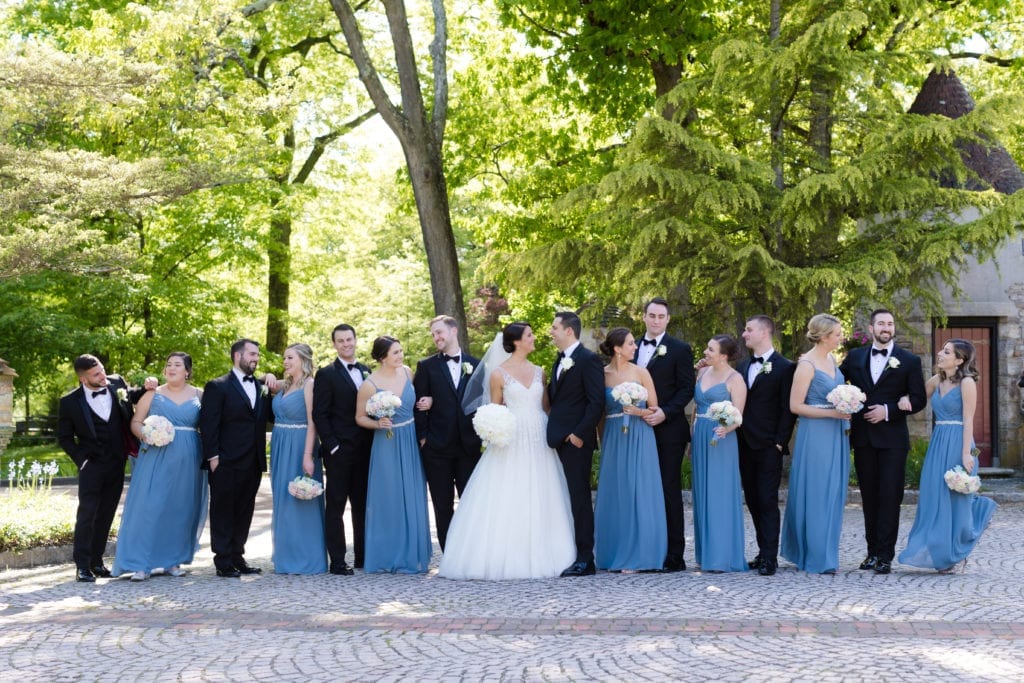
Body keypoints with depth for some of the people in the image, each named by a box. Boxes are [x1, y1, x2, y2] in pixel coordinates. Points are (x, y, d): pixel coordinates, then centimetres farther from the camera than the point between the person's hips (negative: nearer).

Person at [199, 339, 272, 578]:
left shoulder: (261, 387, 15)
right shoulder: (217, 387, -3)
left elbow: (271, 417, 12)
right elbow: (209, 423, -7)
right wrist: (212, 456, -14)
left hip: (253, 463, 6)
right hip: (226, 463, -6)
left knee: (244, 512, 11)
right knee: (223, 512, 1)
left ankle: (237, 557, 20)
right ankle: (223, 562, 5)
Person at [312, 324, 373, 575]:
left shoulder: (367, 372, 13)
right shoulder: (326, 374, -3)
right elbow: (319, 415, -7)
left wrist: (374, 442, 5)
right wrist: (332, 446, -13)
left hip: (365, 450, 5)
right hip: (339, 451, -5)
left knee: (363, 505, 10)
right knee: (336, 506, 0)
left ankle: (363, 557, 17)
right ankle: (337, 562, 3)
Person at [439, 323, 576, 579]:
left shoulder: (539, 372, 11)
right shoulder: (498, 374, -2)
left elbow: (544, 406, 15)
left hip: (539, 443, 4)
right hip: (511, 442, -4)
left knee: (539, 504, 4)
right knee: (507, 504, -6)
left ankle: (539, 557, 9)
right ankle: (506, 558, -1)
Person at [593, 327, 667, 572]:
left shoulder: (640, 373, 1)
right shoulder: (602, 375, 3)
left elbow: (655, 409, 3)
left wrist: (638, 411, -15)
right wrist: (601, 439, 3)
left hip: (639, 439, -1)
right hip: (613, 439, 1)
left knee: (638, 494, -3)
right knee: (613, 494, 3)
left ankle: (638, 556, 4)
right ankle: (615, 556, 13)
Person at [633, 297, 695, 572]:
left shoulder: (680, 350, -2)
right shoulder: (634, 348, 14)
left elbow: (687, 389, -6)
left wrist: (665, 412, -18)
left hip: (668, 430, -5)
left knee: (669, 491, -2)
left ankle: (674, 556, 2)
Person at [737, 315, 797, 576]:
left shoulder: (784, 367, -5)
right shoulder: (742, 366, 15)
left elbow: (788, 408, -8)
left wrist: (780, 442, -12)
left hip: (769, 447, -6)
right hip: (745, 445, 7)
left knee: (767, 501, -7)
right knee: (753, 501, 8)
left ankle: (770, 558, -5)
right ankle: (764, 552, 16)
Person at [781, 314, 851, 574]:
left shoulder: (832, 360, 10)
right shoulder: (807, 365, -14)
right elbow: (795, 406, -15)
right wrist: (831, 412, -19)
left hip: (835, 435, 8)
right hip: (815, 435, -8)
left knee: (833, 494, 11)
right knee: (816, 494, -2)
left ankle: (825, 553, 21)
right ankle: (818, 559, 5)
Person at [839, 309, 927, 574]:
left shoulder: (909, 361, 2)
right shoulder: (855, 357, 9)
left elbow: (919, 399, -1)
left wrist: (888, 410, -12)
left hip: (892, 439, -3)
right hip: (863, 437, 3)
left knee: (889, 497, -5)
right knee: (869, 497, 8)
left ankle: (885, 555, -3)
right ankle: (873, 551, 14)